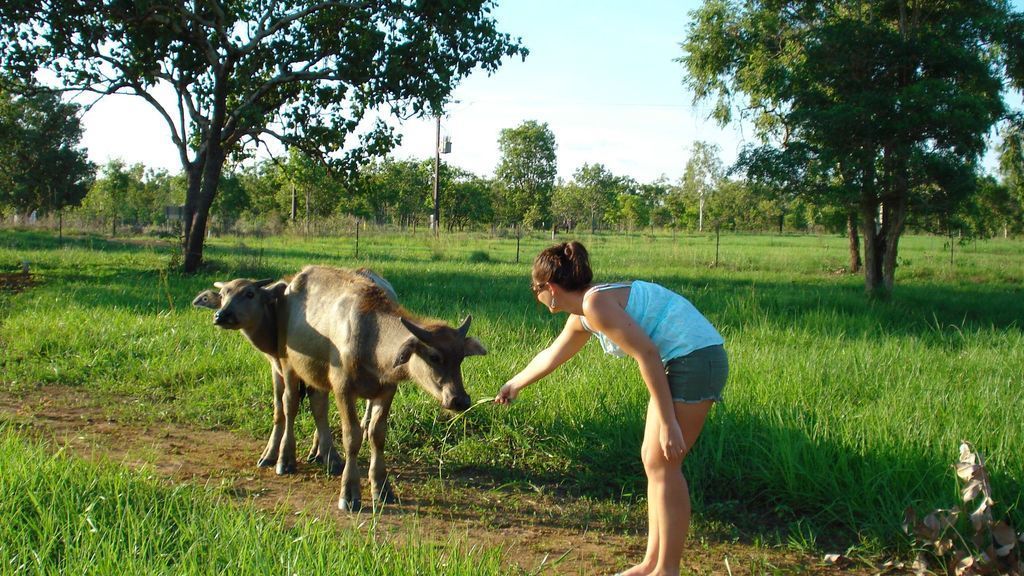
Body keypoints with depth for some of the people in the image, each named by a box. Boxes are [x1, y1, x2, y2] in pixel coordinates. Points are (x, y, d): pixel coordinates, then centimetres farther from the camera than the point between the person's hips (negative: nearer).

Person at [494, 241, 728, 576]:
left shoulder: (595, 303, -16)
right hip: (679, 363, 10)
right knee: (652, 460, 12)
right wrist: (515, 385, 48)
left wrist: (667, 423, -22)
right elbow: (551, 355, 32)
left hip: (697, 358, -10)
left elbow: (647, 354, -22)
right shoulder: (581, 317, 14)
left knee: (662, 464, -5)